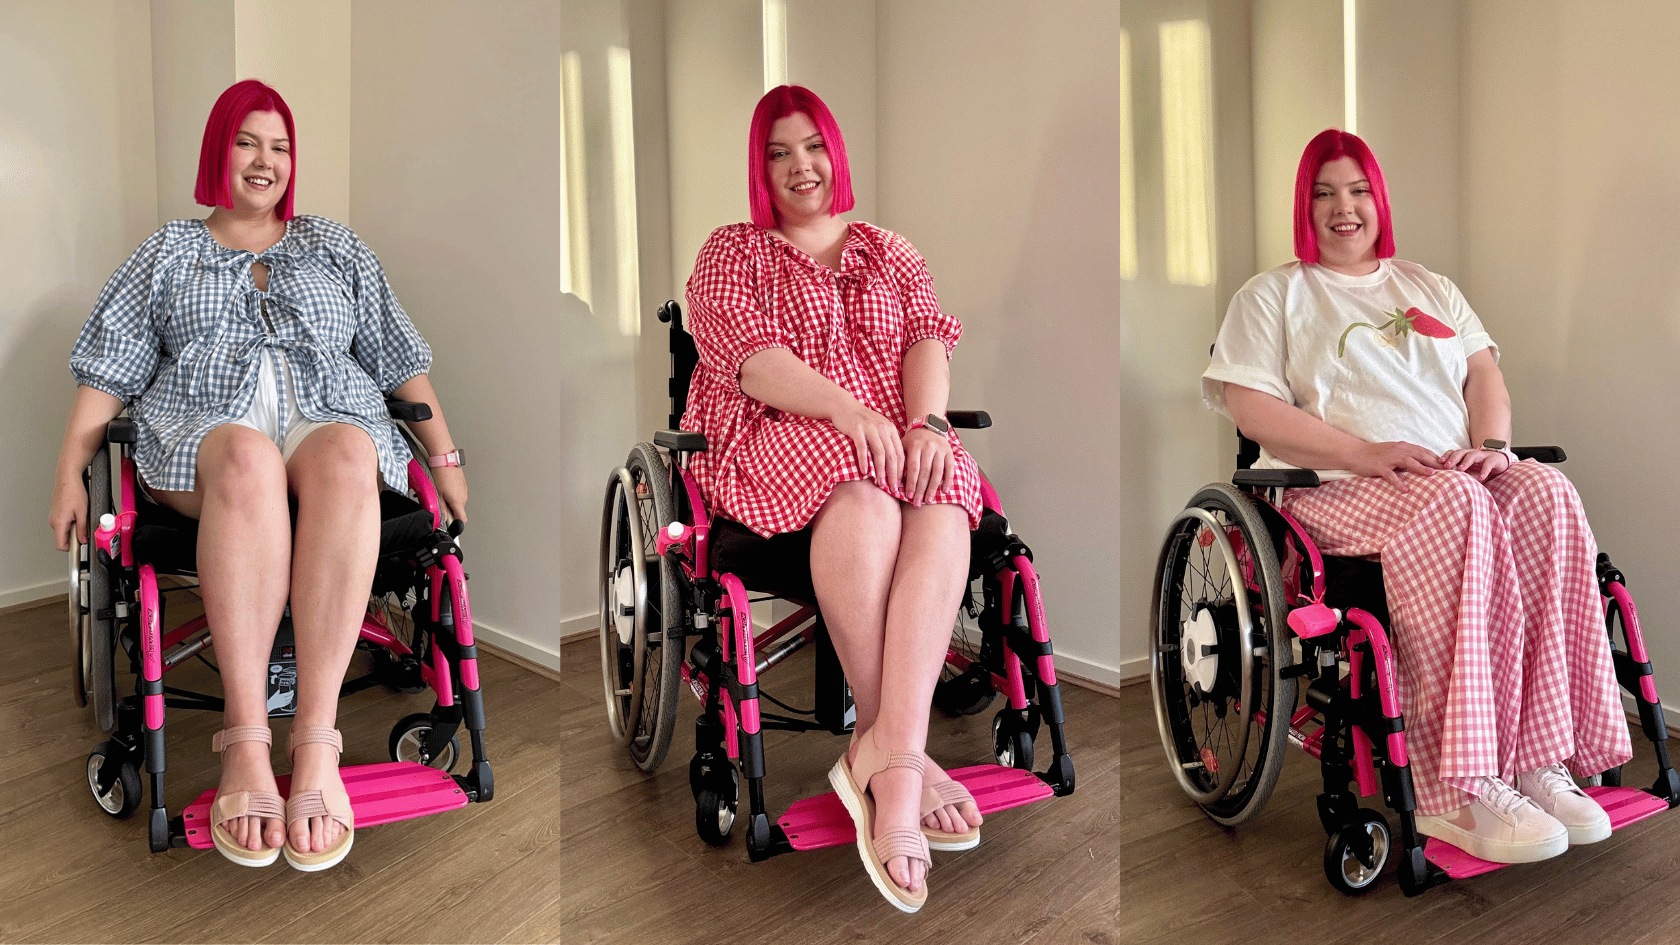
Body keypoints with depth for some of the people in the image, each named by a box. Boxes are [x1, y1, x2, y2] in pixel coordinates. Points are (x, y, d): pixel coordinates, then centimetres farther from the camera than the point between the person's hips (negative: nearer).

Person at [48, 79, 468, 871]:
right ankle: (246, 743, -47)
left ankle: (315, 744, -47)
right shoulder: (168, 253, 25)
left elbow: (399, 356, 22)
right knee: (248, 461, -42)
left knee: (347, 460, -40)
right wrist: (70, 473, 6)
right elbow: (109, 367, 18)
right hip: (202, 425, -1)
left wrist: (444, 457, 12)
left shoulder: (335, 248, 27)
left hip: (330, 414, 1)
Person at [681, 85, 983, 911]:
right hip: (773, 438, -3)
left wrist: (927, 419, -15)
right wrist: (851, 412, -21)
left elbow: (929, 337, 8)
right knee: (863, 496, -38)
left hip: (897, 434, 3)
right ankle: (901, 752, -37)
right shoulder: (730, 251, 15)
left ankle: (886, 753, -45)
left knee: (943, 511, -34)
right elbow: (749, 357, -4)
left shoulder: (890, 252, 27)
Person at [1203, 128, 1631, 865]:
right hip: (1339, 486, -4)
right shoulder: (1273, 295, 13)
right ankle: (1456, 791, -42)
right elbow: (1250, 406, -2)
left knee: (1547, 496, -30)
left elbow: (1484, 372, 18)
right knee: (1455, 507, -38)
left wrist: (1492, 445, -5)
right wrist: (1365, 453, -15)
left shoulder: (1427, 287, 29)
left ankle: (1539, 761, -33)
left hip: (1459, 473, 5)